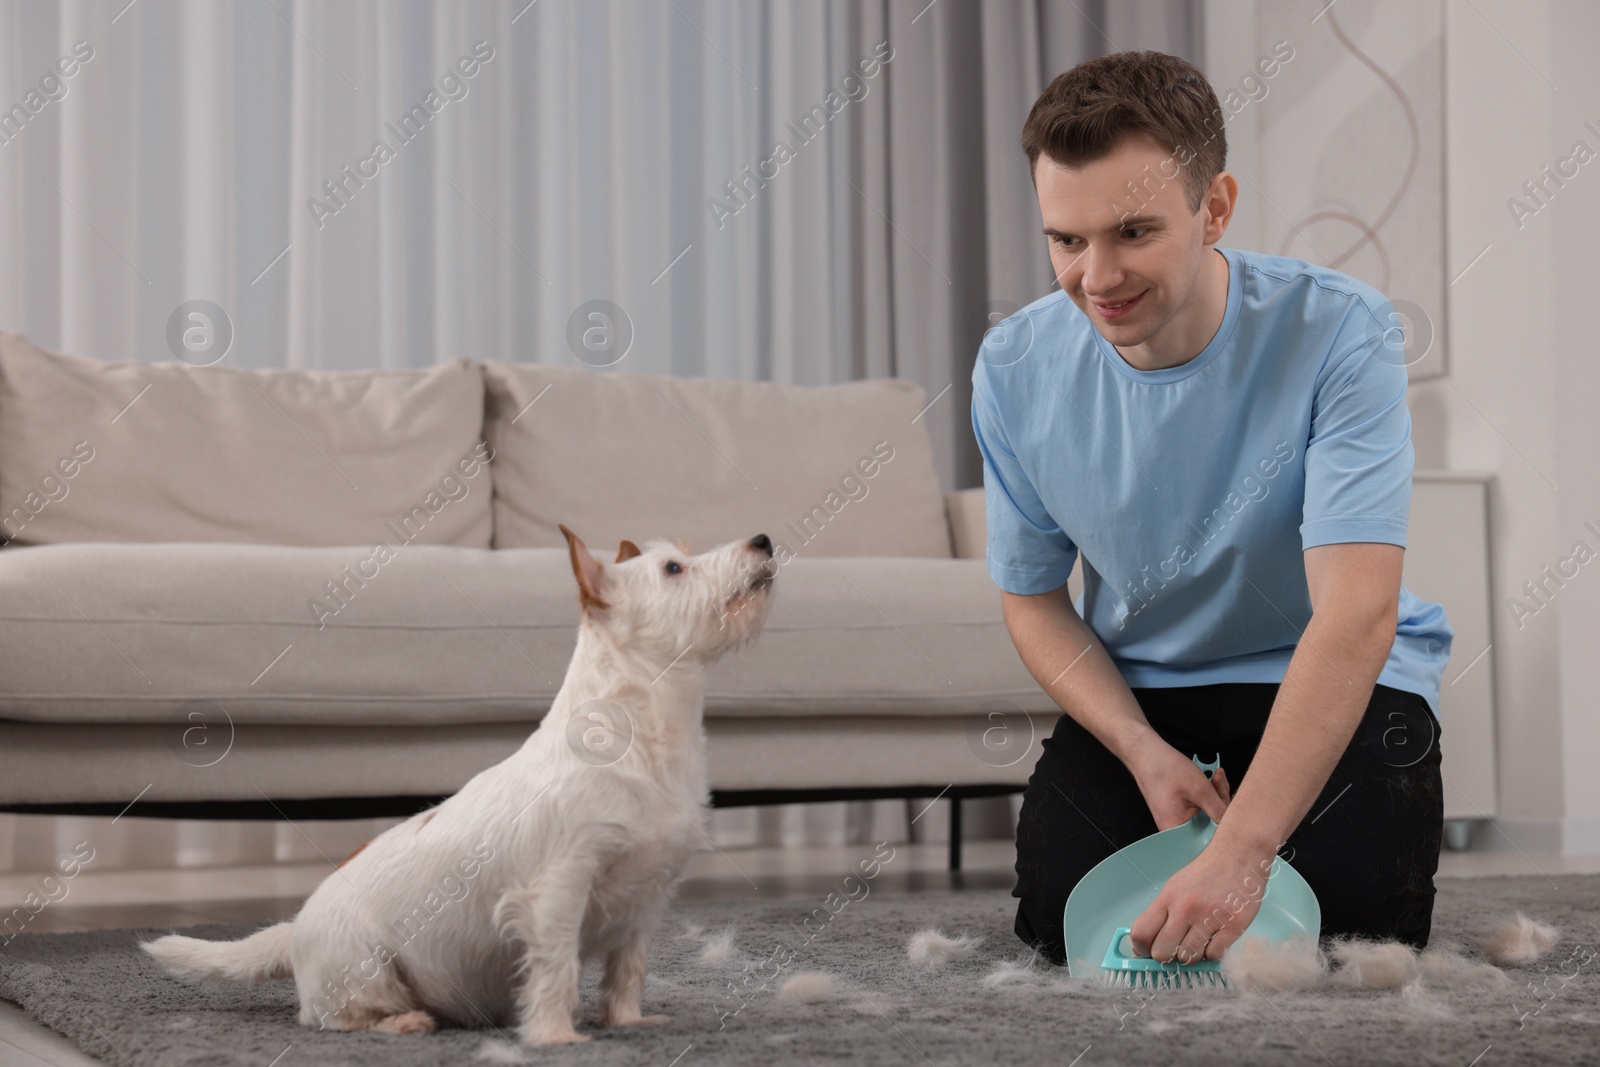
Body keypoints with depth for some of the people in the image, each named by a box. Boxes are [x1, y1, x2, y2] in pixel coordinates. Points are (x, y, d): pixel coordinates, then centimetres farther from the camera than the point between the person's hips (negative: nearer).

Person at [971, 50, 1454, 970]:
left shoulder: (1341, 333, -25)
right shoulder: (1016, 369, -13)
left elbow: (1357, 616, -33)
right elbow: (1034, 598, 1)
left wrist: (1242, 851, -42)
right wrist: (1144, 753, -17)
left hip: (1339, 685, -2)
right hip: (1135, 688, 3)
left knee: (1357, 915, -22)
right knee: (1059, 927, -14)